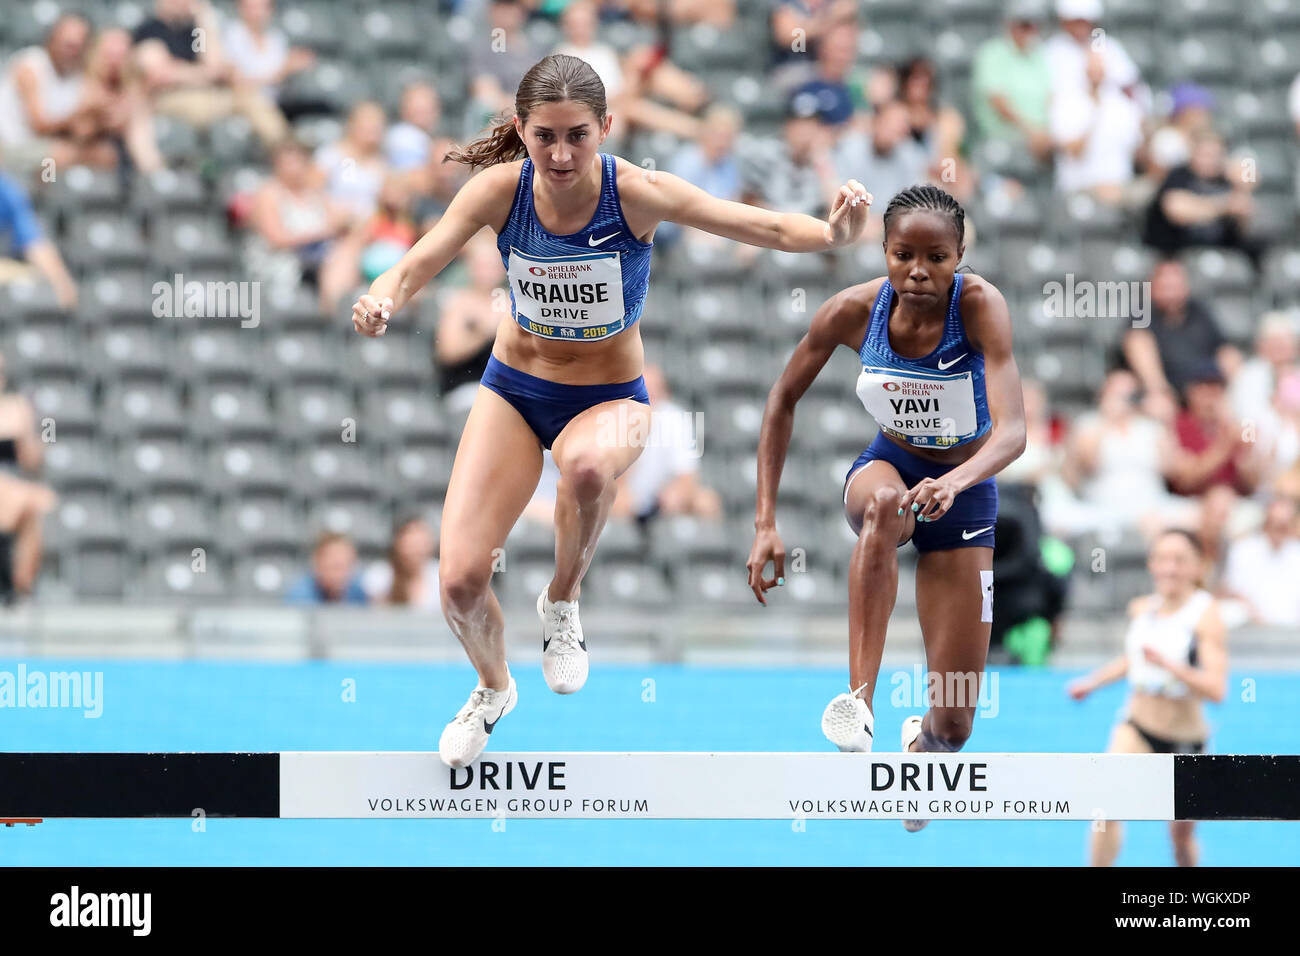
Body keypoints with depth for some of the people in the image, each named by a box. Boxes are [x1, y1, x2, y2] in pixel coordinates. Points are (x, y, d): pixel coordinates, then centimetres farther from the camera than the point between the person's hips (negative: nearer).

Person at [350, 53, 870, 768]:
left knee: (587, 465, -41)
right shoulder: (500, 188, -18)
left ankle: (562, 602, -9)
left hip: (609, 396, -2)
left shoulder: (636, 193, -24)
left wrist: (830, 233, -51)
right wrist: (383, 300, -46)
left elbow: (765, 227, -30)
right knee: (461, 580, -9)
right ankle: (493, 689, 28)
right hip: (513, 390, 2)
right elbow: (418, 264, -23)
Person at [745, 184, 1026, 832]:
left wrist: (954, 482, -60)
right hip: (886, 464, 1)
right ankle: (859, 697, -41)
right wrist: (766, 521, -12)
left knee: (953, 723, -2)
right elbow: (784, 400, -5)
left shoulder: (979, 306, -28)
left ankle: (920, 746, 39)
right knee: (885, 503, -42)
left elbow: (1013, 432, -39)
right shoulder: (854, 311, -20)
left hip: (965, 489, -1)